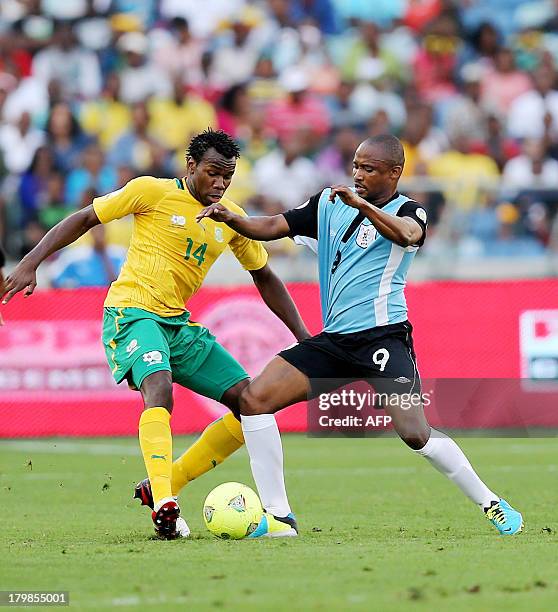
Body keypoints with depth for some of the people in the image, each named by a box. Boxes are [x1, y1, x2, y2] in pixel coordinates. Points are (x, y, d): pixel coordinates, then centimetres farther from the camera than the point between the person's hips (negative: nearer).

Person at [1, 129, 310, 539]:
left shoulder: (232, 218, 9)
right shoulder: (153, 192, -6)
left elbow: (264, 278, 21)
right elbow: (84, 219, -1)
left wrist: (303, 335, 16)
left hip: (180, 324, 7)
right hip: (133, 312, -7)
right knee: (160, 387, -35)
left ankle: (163, 486, 1)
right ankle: (163, 505, -42)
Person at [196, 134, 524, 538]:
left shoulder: (407, 211, -3)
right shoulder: (328, 204, 14)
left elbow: (407, 235, -27)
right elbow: (272, 227, 7)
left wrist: (362, 204, -42)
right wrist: (231, 218, -13)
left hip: (383, 335, -6)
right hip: (333, 339, 6)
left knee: (415, 433, -19)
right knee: (254, 398, -7)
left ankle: (494, 507, 1)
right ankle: (278, 518, -4)